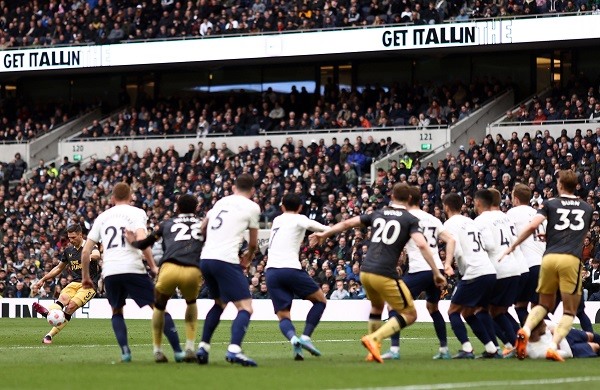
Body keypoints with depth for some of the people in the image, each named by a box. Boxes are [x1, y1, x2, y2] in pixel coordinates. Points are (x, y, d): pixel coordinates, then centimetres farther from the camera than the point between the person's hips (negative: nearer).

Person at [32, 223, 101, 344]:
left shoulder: (90, 247, -4)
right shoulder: (68, 251, 16)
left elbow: (97, 255, -28)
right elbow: (59, 268, 30)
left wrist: (90, 256, -51)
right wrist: (43, 279, 26)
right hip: (75, 283, 5)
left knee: (71, 306, -26)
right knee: (63, 297, -28)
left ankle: (50, 335, -35)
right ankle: (49, 313, -60)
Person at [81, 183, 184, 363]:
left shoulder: (102, 217, 19)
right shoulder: (136, 213, 7)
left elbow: (85, 250, 16)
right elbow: (141, 240, -12)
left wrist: (85, 277, 26)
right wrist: (153, 266, -6)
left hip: (109, 272, 3)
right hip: (132, 268, -3)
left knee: (117, 312, 23)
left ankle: (125, 351, 6)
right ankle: (178, 351, -2)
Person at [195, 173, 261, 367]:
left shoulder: (221, 202, 20)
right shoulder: (252, 207, 3)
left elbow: (203, 229, 32)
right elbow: (253, 243, 11)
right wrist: (248, 257, 32)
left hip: (205, 258, 7)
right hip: (226, 260, -7)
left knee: (219, 303, 27)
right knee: (245, 307, -6)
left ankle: (203, 347, 20)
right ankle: (234, 350, -27)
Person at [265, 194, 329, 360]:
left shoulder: (277, 220, 25)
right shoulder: (298, 219, 7)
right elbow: (312, 225, -13)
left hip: (271, 271, 5)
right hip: (290, 268, -5)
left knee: (283, 316, 5)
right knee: (320, 300, 13)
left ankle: (293, 339, -28)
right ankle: (305, 337, -5)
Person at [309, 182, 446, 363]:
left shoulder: (378, 214, 16)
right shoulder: (410, 219, 1)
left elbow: (347, 223, 20)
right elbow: (422, 245, -13)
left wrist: (324, 234, 34)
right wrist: (436, 273, -10)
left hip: (365, 272, 6)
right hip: (385, 275, -6)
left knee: (377, 306, 33)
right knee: (410, 315, 4)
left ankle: (374, 349, 27)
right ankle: (374, 339, -14)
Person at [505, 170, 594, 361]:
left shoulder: (550, 204, 12)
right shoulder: (587, 209, 20)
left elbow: (532, 226, -3)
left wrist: (512, 246, 7)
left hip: (549, 258, 1)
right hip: (571, 259, -1)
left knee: (545, 304, 19)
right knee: (569, 311, 3)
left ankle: (525, 330, -7)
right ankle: (553, 346, -16)